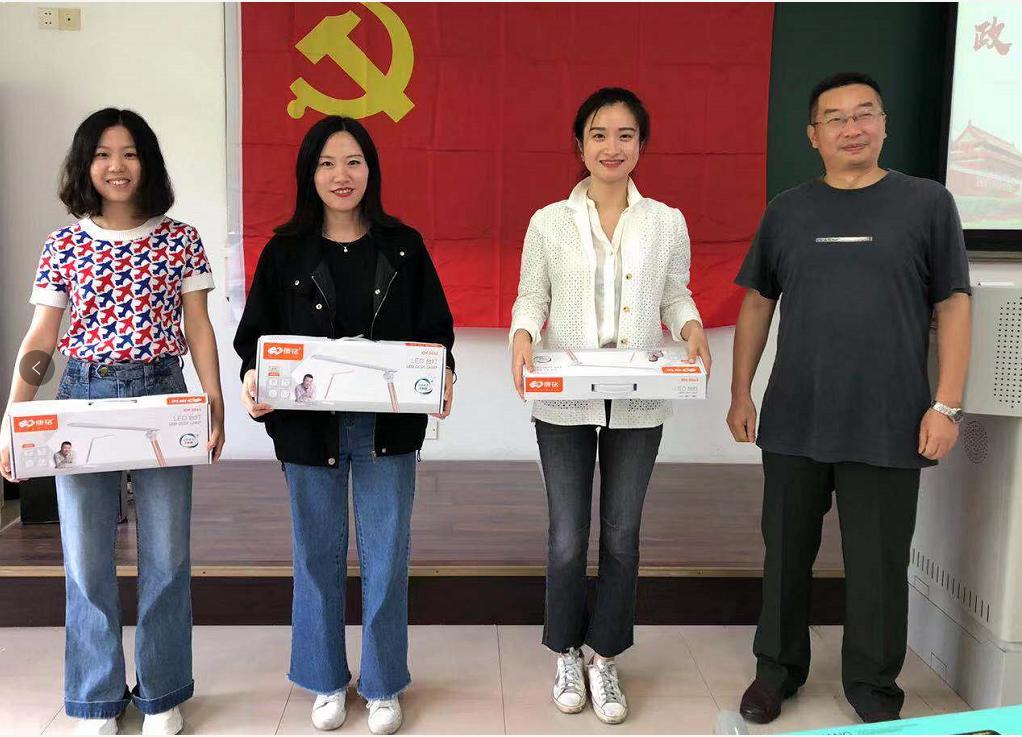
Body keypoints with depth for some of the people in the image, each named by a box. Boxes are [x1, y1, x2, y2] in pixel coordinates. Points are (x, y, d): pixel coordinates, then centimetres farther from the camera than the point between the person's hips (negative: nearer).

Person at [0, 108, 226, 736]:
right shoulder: (64, 244, 4)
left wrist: (215, 406, -5)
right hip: (82, 397, 1)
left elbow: (199, 329, 3)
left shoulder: (180, 238, 2)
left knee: (166, 556, 5)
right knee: (87, 559, 6)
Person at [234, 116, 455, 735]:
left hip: (388, 426, 0)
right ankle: (327, 681, 30)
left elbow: (436, 328, 4)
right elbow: (255, 334, 3)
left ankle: (384, 685, 24)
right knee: (318, 556, 12)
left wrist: (442, 376, -15)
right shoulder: (285, 252, 2)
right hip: (308, 426, 1)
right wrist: (253, 379, -17)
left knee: (386, 557, 6)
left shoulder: (404, 246, 3)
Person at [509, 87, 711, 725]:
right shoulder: (549, 221, 2)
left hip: (638, 405, 1)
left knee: (622, 535, 10)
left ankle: (606, 658, 29)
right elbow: (532, 296, 5)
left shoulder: (667, 223, 5)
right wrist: (523, 335, -16)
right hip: (564, 403, -1)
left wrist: (692, 328, -11)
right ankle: (567, 653, 29)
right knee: (567, 540, 5)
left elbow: (675, 296, 10)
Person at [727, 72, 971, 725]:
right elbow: (757, 304, 11)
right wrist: (741, 392, 7)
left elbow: (953, 307, 0)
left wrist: (948, 404, -7)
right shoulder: (787, 211, 7)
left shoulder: (927, 203, 1)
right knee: (787, 554, 13)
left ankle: (873, 684, 28)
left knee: (879, 565, 9)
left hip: (888, 426, -2)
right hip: (793, 422, 2)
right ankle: (778, 668, 31)